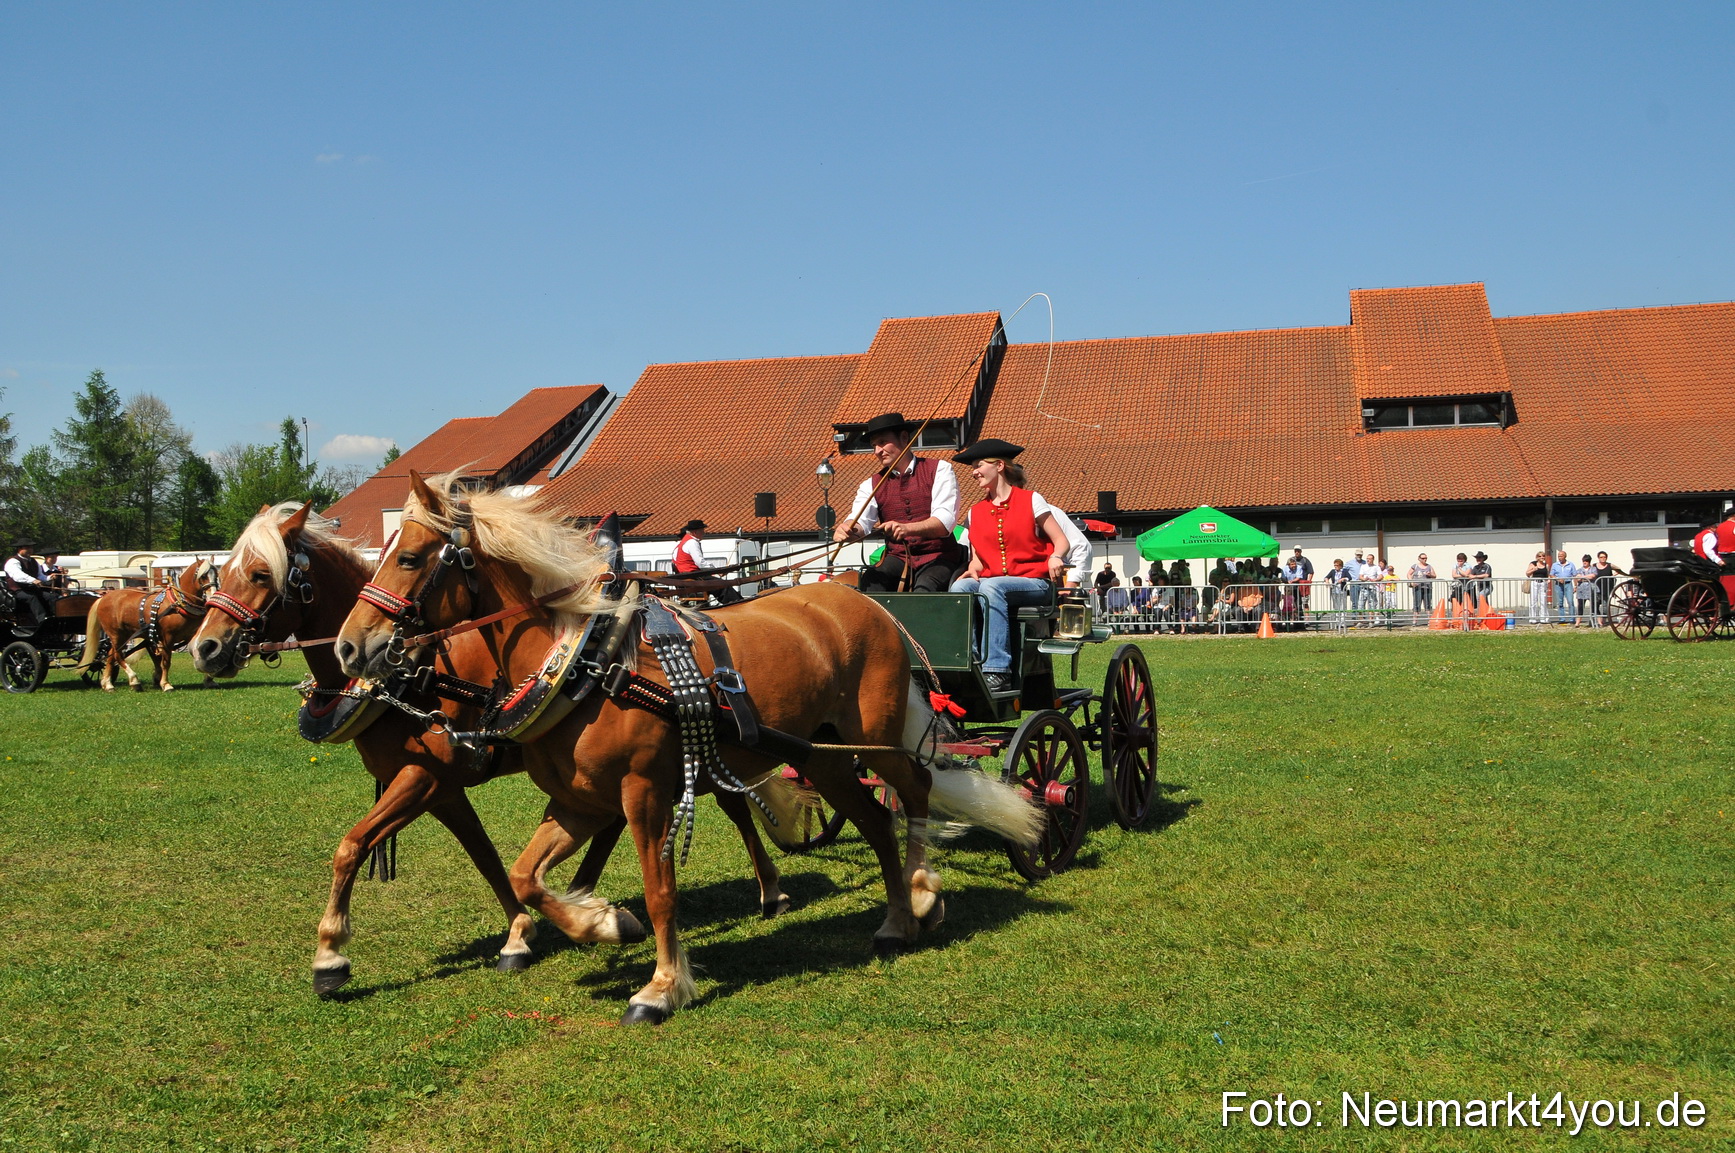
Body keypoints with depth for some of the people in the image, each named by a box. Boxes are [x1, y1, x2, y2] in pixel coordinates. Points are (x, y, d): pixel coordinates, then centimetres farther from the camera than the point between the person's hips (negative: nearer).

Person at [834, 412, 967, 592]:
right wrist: (847, 530, -31)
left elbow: (945, 520, -13)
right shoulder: (872, 484, 12)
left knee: (925, 588, -35)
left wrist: (907, 528, -32)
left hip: (938, 558, -3)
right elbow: (861, 520, -5)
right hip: (897, 558, 3)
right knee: (869, 583, -29)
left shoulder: (939, 471, 1)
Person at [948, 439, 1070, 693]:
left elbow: (1061, 541, 0)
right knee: (959, 588, -28)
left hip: (1033, 583, -4)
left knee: (990, 588, -36)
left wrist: (1055, 557, -23)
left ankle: (996, 671, -39)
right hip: (991, 581, 4)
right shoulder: (976, 511, 17)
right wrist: (973, 569, -8)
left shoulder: (1030, 500, 3)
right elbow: (978, 558, 16)